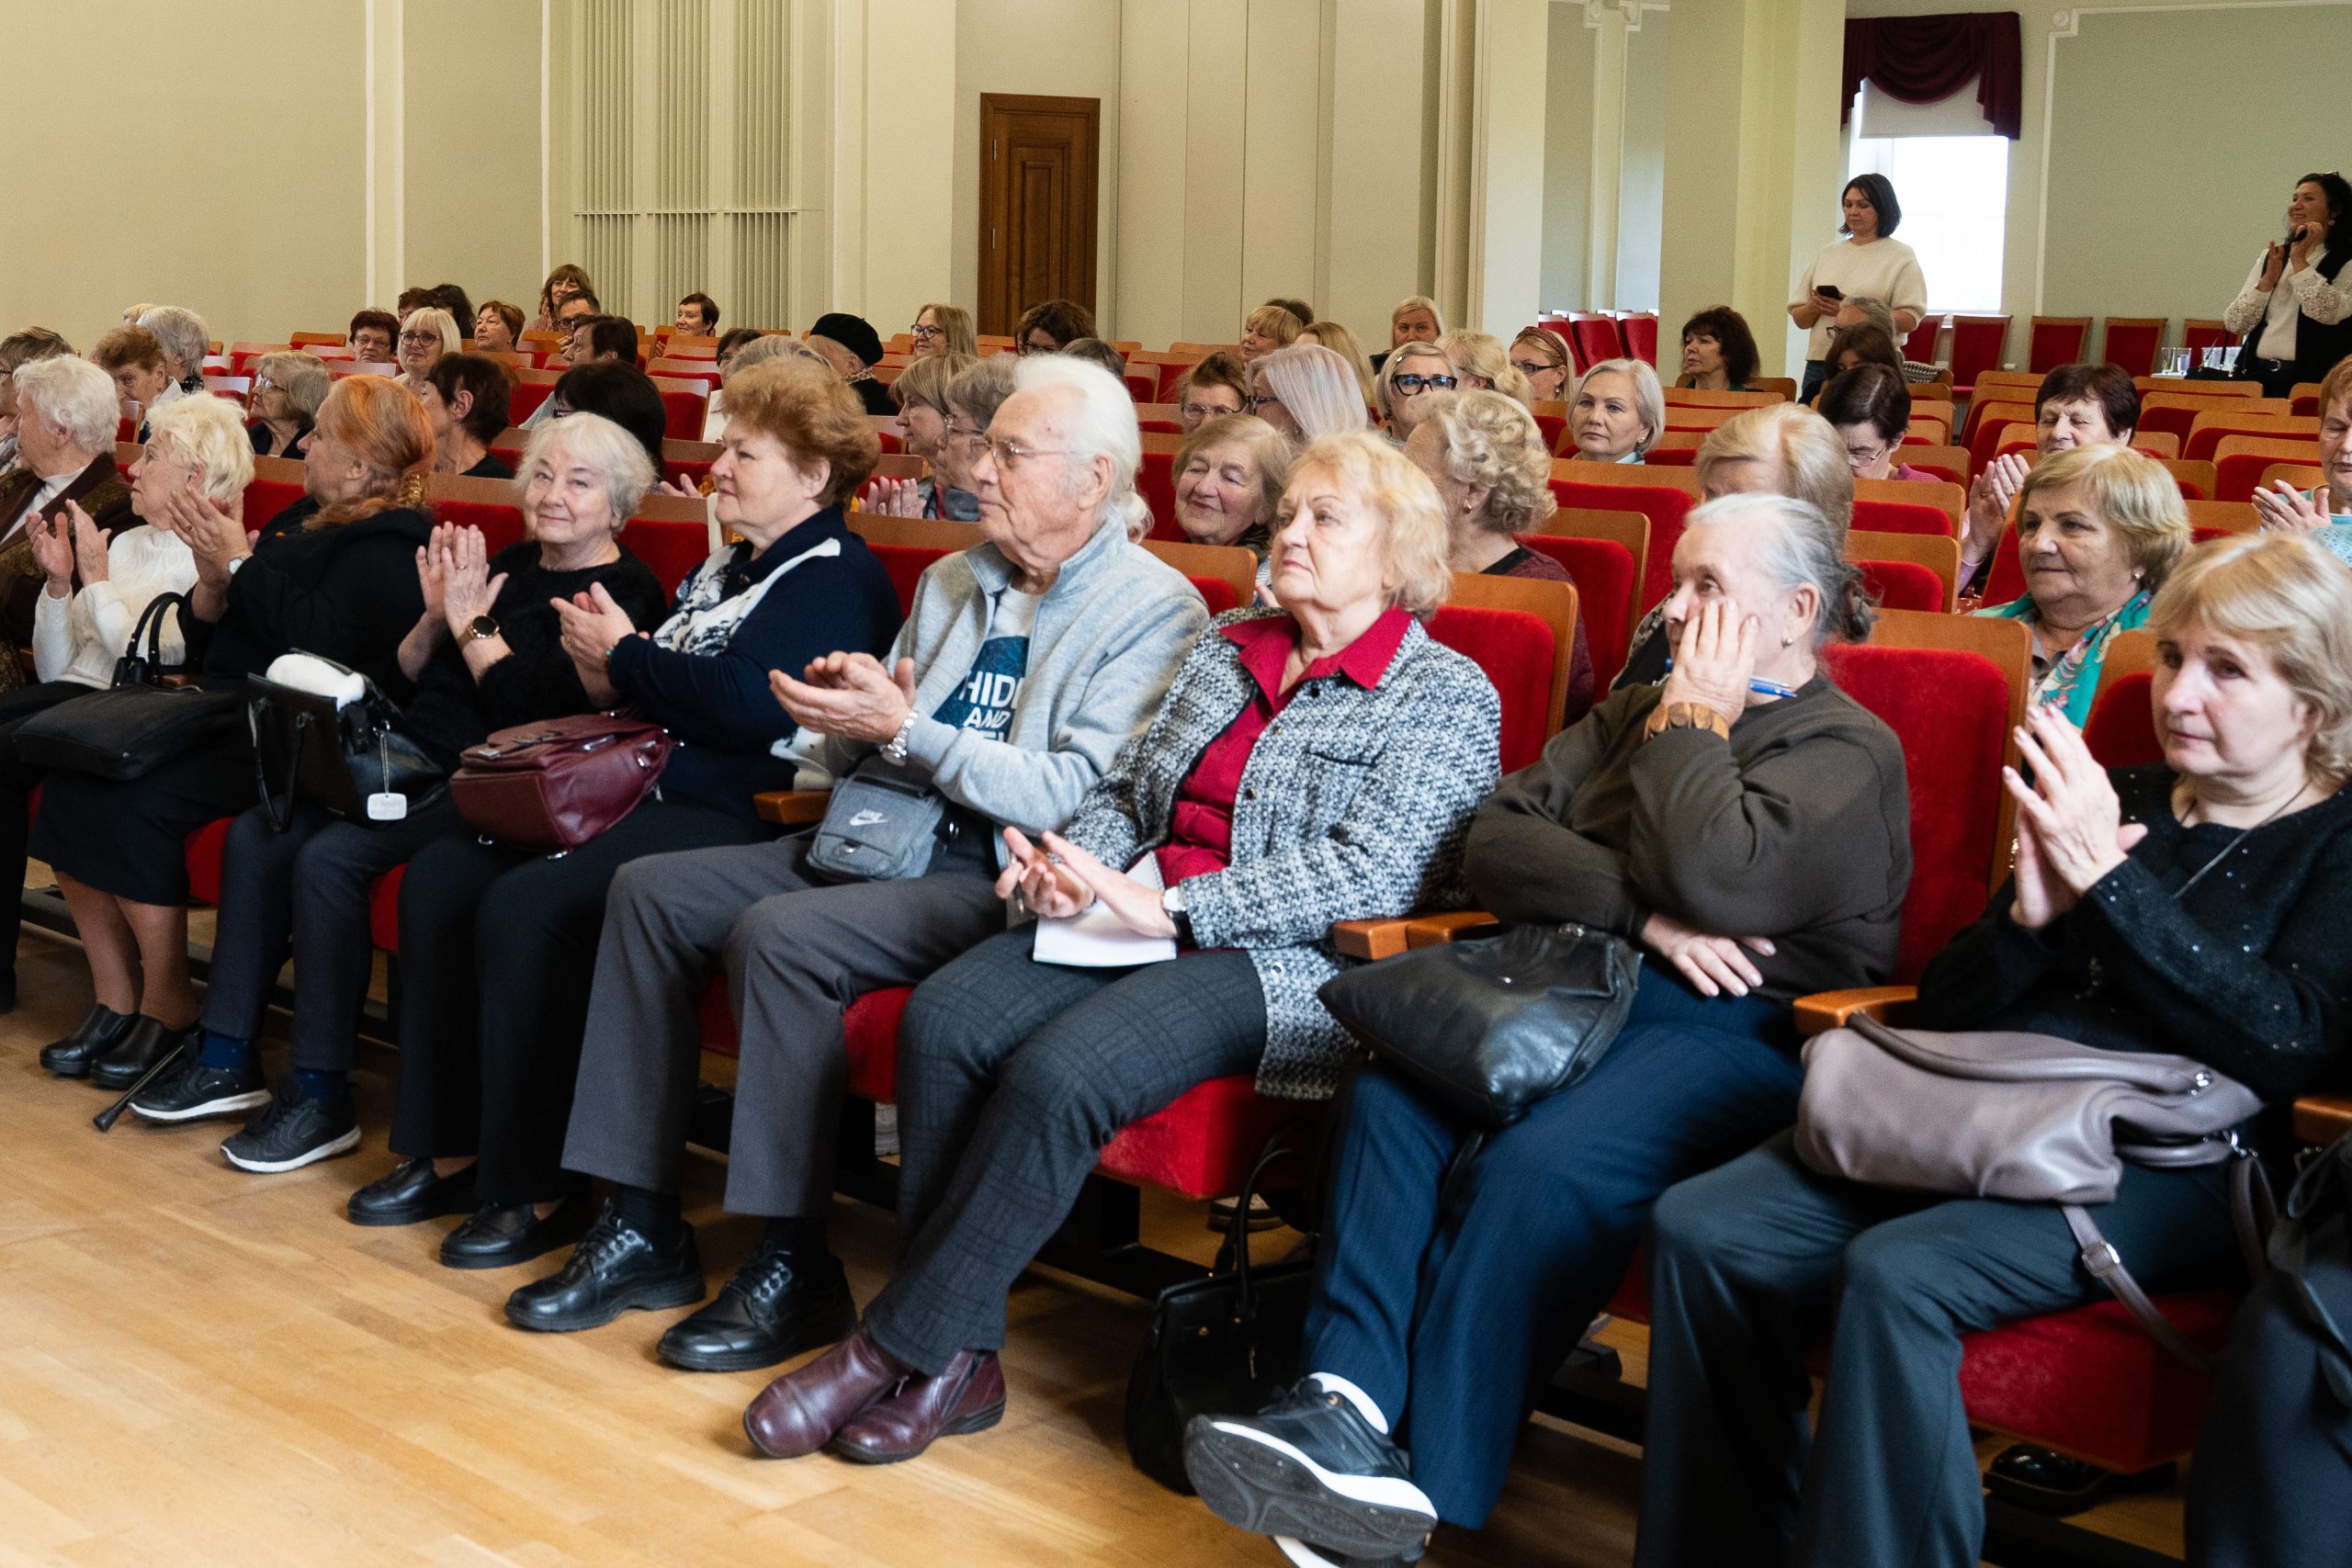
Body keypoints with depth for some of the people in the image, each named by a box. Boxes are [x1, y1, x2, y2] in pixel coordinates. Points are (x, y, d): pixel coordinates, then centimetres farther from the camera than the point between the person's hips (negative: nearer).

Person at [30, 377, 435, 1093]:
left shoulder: (389, 544, -7)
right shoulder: (302, 522, 20)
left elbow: (328, 641, -24)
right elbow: (206, 642, 20)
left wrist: (241, 565, -16)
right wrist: (213, 579, -1)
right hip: (224, 713, 9)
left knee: (133, 797, -25)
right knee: (71, 782, -10)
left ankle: (169, 1006, -9)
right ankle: (116, 1000, -3)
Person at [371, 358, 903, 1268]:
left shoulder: (836, 578, -7)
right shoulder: (727, 567, 23)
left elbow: (750, 705, -22)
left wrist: (625, 655, -9)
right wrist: (607, 673, 2)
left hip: (728, 819, -10)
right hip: (637, 791, 10)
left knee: (524, 909, -27)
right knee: (439, 877, -4)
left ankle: (538, 1190, -15)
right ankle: (447, 1149, 3)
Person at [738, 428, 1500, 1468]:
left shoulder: (1446, 696, 0)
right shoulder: (1228, 648, 21)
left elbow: (1363, 873, -13)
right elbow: (1128, 787, 23)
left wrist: (1170, 907, -20)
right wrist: (1074, 863, -1)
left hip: (1285, 961, -6)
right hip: (1139, 924, 7)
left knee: (1059, 1072, -31)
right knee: (943, 1019, -21)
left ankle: (896, 1350, -18)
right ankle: (958, 1361, -17)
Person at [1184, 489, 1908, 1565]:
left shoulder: (1849, 750, 3)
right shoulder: (1633, 714, 24)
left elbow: (1717, 879, -18)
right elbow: (1497, 840, 8)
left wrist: (1693, 717, -2)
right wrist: (1641, 911, -8)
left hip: (1739, 1027, -6)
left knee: (1536, 1169, -32)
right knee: (1394, 1091, -24)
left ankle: (1426, 1481, -27)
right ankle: (1348, 1404, -33)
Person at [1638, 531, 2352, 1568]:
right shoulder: (2114, 801, 20)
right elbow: (1943, 1011, 18)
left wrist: (2107, 881, -15)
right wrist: (2030, 913, -3)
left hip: (2167, 1164, -6)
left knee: (1897, 1272, -34)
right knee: (1700, 1229, -17)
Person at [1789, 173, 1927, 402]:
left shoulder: (1900, 256, 3)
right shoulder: (1828, 252, 17)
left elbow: (1909, 320, -9)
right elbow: (1799, 318, 17)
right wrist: (1815, 308, -7)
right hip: (1819, 364, 4)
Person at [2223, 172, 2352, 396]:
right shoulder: (2271, 256, 15)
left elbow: (2328, 313, -17)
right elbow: (2234, 323, 8)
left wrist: (2299, 260, -9)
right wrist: (2268, 279, -5)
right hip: (2257, 374, 4)